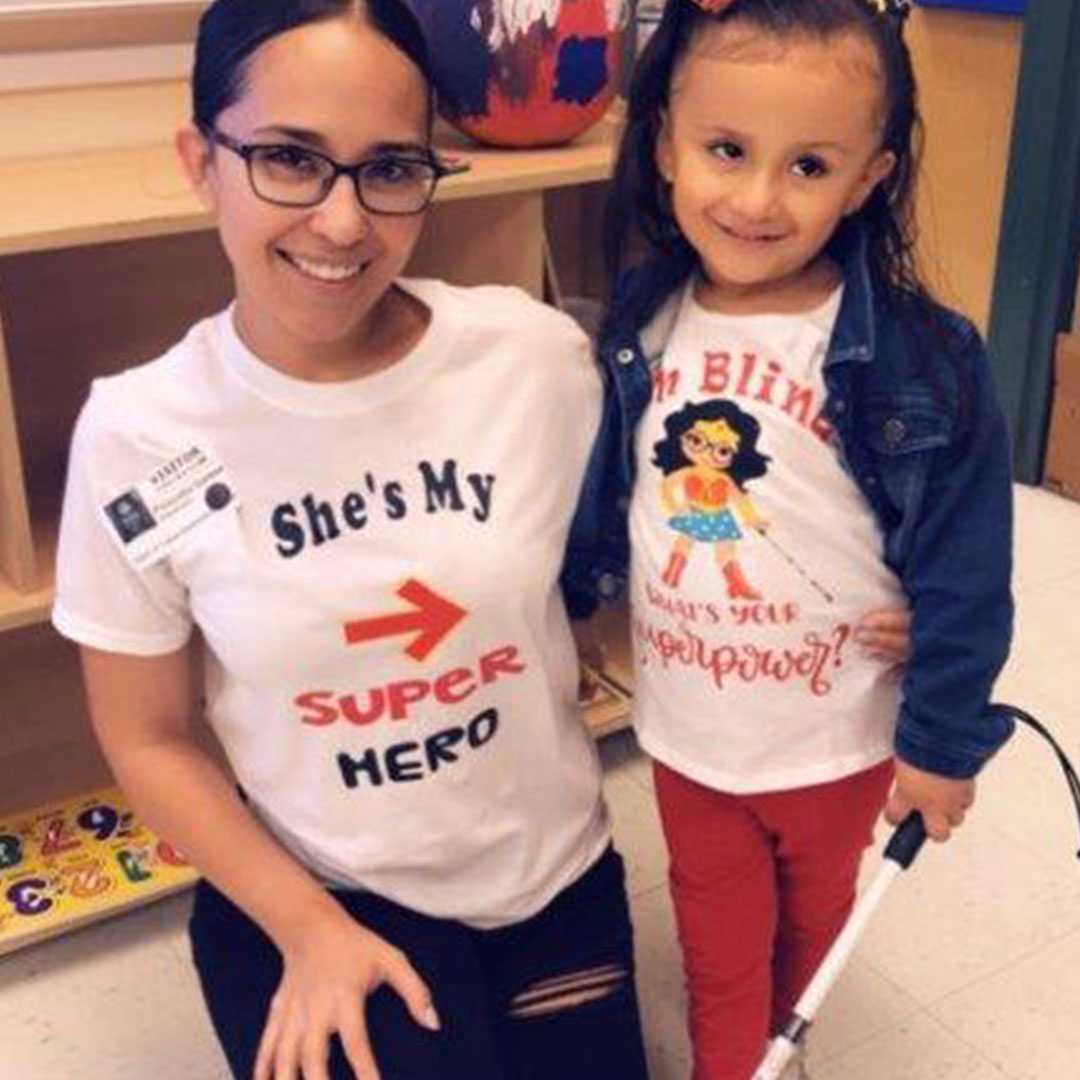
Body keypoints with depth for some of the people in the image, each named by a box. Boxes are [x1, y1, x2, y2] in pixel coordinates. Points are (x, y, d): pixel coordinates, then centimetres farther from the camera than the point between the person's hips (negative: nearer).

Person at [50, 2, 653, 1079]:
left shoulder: (538, 356, -14)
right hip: (313, 895, -2)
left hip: (552, 867, 3)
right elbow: (149, 739, -5)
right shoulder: (140, 434, -16)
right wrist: (308, 930, -11)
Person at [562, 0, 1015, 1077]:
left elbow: (961, 571, -16)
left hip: (839, 733, -1)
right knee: (717, 951, 19)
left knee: (811, 926, 27)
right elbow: (601, 501, 3)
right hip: (688, 726, 2)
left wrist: (943, 739, -11)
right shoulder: (643, 328, -10)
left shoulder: (918, 362, -22)